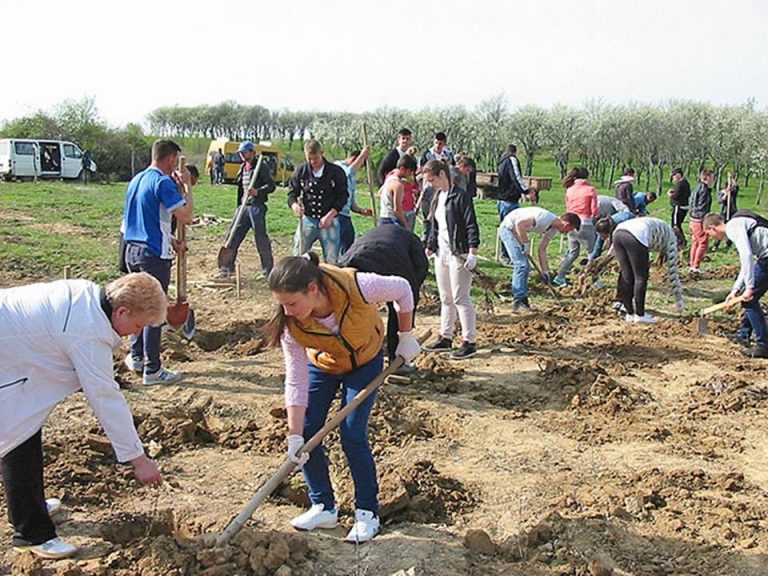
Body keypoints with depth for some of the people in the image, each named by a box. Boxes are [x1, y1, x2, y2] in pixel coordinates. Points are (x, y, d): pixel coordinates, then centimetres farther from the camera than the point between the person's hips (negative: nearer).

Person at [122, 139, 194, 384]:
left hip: (132, 249, 9)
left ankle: (136, 357, 30)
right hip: (154, 254, -9)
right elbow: (187, 217, -21)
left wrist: (170, 240, 23)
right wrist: (187, 186, -9)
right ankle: (152, 369, 2)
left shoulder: (136, 180, 14)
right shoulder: (163, 183, -15)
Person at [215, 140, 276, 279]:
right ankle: (227, 268, 13)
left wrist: (258, 191, -27)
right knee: (233, 236, 5)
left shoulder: (262, 166, -6)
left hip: (257, 206, -7)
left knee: (261, 238, -5)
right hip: (243, 206, 7)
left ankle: (268, 271, 5)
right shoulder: (242, 167, 17)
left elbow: (271, 186, -11)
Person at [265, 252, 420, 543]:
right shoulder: (290, 324, -30)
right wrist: (294, 436, -26)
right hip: (322, 364, 3)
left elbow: (402, 290, -19)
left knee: (352, 435, -13)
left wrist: (406, 336, -8)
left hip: (365, 362, -3)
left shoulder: (356, 287, -40)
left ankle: (368, 513, 4)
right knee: (307, 433, -6)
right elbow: (296, 381, -23)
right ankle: (323, 507, 13)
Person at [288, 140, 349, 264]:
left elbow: (343, 196, -2)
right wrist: (294, 205, -18)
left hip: (329, 221, -1)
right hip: (307, 220, 1)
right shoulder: (300, 171, 1)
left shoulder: (336, 172, -4)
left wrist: (329, 216, -11)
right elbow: (292, 193, 6)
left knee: (331, 260, 4)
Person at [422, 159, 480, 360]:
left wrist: (472, 253, -20)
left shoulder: (460, 196, -13)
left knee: (460, 299, -6)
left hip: (458, 255, -8)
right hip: (442, 254, 8)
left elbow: (472, 226, -16)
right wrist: (428, 250, 20)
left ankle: (469, 342, 1)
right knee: (446, 299, 15)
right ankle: (445, 338, 25)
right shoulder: (437, 198, 13)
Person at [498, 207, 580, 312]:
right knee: (522, 265, -13)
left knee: (525, 266, 11)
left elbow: (542, 249, 8)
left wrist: (545, 271, 4)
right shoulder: (545, 217, -26)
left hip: (517, 232, 10)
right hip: (508, 228, -10)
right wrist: (525, 244, -23)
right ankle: (518, 303, -9)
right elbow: (520, 224, -31)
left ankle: (522, 300, 18)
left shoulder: (553, 230, 3)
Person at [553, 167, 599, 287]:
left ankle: (559, 277, 11)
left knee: (572, 252, 17)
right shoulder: (590, 189, -5)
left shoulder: (569, 190, 8)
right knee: (592, 252, 9)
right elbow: (594, 210, -5)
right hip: (585, 223, -5)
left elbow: (567, 208, 12)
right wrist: (595, 219, 14)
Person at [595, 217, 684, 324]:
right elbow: (673, 270, 22)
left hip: (618, 233, 6)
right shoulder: (671, 238, 24)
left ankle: (629, 313, 23)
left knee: (626, 276, 16)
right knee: (641, 278, 9)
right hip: (635, 238, -6)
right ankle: (640, 315, 14)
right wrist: (678, 299, 26)